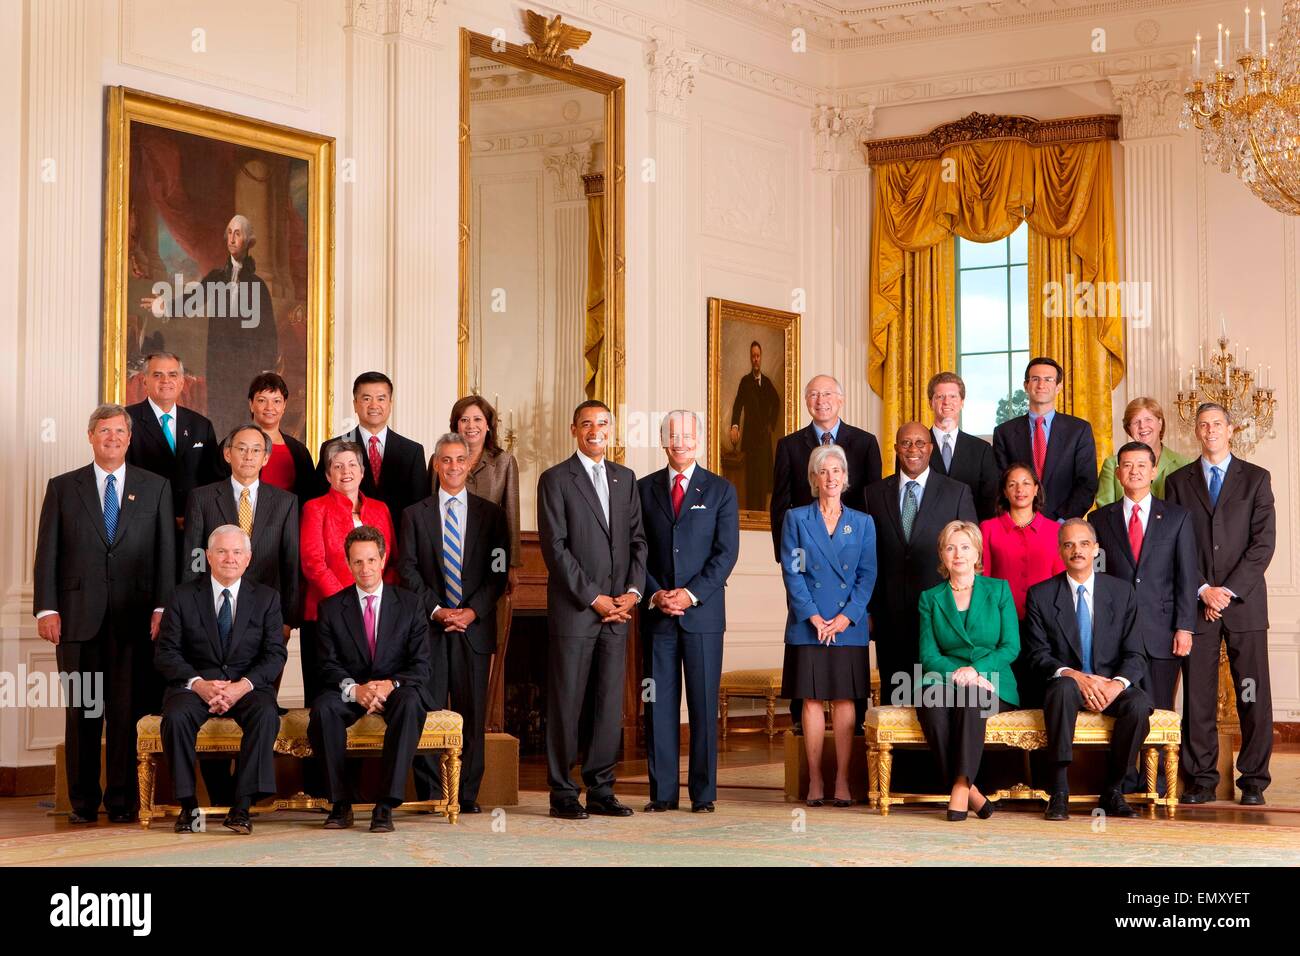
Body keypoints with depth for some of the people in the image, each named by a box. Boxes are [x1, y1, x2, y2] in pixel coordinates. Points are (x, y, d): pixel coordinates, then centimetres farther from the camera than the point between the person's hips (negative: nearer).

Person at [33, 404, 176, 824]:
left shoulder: (155, 487, 11)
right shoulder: (62, 487, 10)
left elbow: (166, 552, 6)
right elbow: (47, 553, 6)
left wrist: (162, 608, -3)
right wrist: (46, 608, -4)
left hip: (134, 617, 0)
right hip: (78, 615, 0)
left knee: (127, 710, -1)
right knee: (81, 710, 3)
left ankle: (122, 800, 6)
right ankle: (83, 801, 10)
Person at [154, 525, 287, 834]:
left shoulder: (266, 598, 7)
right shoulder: (184, 596, 5)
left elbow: (275, 655, -1)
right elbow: (165, 652, 0)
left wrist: (243, 685, -19)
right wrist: (198, 684, -18)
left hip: (248, 685, 0)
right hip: (195, 683, 0)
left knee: (266, 715, -32)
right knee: (176, 716, -32)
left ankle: (242, 806, -29)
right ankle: (187, 805, -20)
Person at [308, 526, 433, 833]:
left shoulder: (409, 604, 3)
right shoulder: (332, 607, 5)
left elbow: (420, 666, -3)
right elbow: (329, 666, -2)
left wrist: (391, 684, -24)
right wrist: (355, 690, -24)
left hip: (397, 689, -1)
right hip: (349, 690, 1)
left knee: (410, 704, -36)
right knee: (323, 708, -33)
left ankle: (386, 805, -36)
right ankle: (341, 803, -23)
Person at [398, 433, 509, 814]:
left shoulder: (490, 514, 11)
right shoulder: (414, 514, 10)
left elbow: (499, 572, 4)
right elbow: (407, 569, 2)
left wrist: (472, 611, -9)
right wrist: (435, 610, -10)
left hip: (474, 626, 0)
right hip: (429, 626, 0)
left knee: (473, 712, 1)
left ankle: (467, 794, 6)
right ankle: (429, 793, 3)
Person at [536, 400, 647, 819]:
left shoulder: (625, 479, 15)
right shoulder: (555, 479, -2)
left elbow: (637, 539, 14)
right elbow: (555, 548, -8)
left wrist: (634, 590, -2)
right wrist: (593, 598, -11)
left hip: (617, 610, 5)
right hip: (573, 609, -5)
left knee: (610, 703, 6)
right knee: (566, 703, -1)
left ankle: (601, 789, 12)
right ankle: (563, 793, 6)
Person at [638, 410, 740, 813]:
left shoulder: (720, 490, 6)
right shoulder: (644, 489, 10)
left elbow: (726, 552, -1)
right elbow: (637, 550, 7)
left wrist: (691, 594, -11)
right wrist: (655, 594, -7)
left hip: (703, 611, -1)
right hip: (656, 613, 1)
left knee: (704, 703, 0)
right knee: (659, 703, 2)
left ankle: (703, 792, 5)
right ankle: (662, 791, 7)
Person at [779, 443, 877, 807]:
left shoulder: (862, 523, 10)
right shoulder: (796, 518, 6)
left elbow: (868, 575, 4)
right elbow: (791, 573, -1)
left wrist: (846, 616, -9)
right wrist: (813, 616, -11)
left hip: (849, 627, 1)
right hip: (807, 626, -1)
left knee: (844, 700, 0)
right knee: (812, 700, -1)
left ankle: (842, 781, 3)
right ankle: (815, 781, 4)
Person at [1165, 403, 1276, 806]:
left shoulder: (1256, 479, 8)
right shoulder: (1178, 481, 12)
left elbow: (1263, 542, 0)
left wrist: (1229, 590, -9)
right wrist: (1203, 590, -7)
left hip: (1245, 601, -1)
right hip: (1196, 603, 1)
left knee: (1253, 696, -1)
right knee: (1198, 696, 0)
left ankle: (1254, 780, 5)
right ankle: (1202, 780, 6)